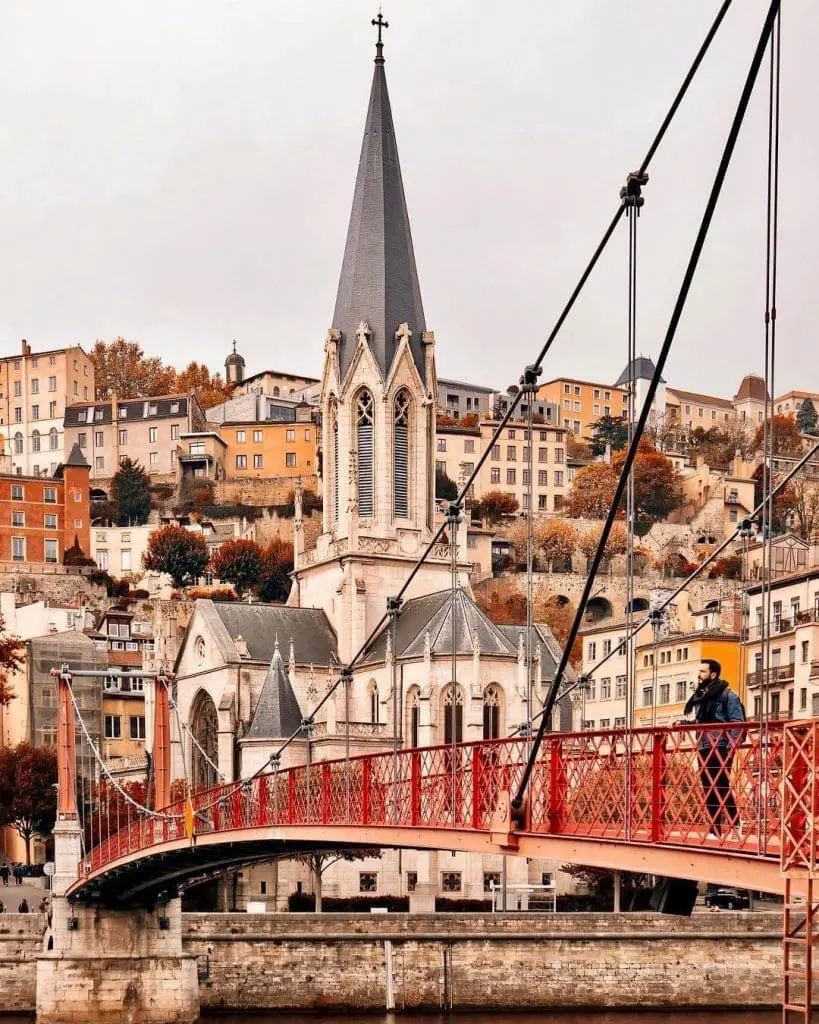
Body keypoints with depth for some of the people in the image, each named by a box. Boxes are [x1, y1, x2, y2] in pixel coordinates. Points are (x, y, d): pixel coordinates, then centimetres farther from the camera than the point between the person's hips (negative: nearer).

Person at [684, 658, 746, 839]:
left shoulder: (726, 694, -5)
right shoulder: (699, 696, 16)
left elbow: (737, 722, -9)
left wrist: (731, 746, -17)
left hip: (720, 748, -7)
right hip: (703, 748, 7)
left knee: (722, 787, -11)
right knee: (708, 790, 7)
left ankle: (735, 824, -4)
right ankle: (714, 828, 10)